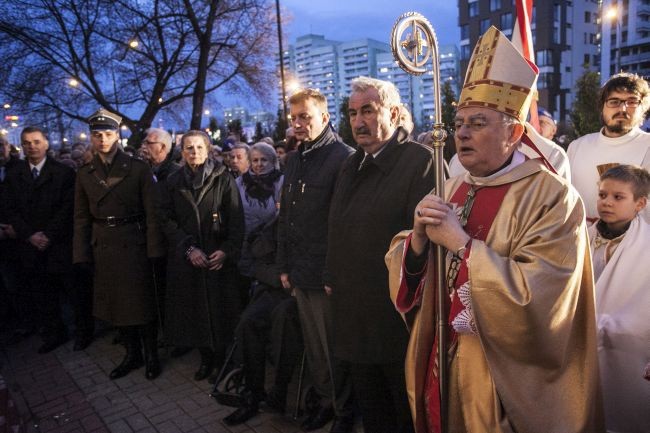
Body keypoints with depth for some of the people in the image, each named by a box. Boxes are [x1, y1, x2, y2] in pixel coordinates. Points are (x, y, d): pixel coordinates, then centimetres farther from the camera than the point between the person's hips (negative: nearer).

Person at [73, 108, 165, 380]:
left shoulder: (138, 169, -5)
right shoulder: (85, 174, 7)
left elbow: (151, 212, -7)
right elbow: (81, 218, 8)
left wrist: (154, 249, -13)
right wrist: (82, 253, 1)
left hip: (133, 243, -4)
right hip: (103, 246, 4)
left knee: (141, 301, 4)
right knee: (115, 303, 12)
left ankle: (151, 356, 22)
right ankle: (132, 354, 28)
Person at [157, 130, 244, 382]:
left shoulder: (223, 179, -1)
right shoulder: (173, 182, 7)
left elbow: (236, 220, -5)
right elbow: (166, 220, 3)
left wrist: (227, 250, -16)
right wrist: (188, 248, -9)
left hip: (219, 257, -2)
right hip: (185, 258, 2)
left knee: (220, 308, -1)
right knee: (195, 309, 5)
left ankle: (222, 358, 16)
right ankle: (206, 358, 21)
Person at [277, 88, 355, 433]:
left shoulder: (343, 157, -12)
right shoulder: (294, 159, 11)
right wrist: (284, 266, 14)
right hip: (301, 273, 7)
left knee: (335, 349, 8)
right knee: (313, 346, 18)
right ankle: (325, 400, 37)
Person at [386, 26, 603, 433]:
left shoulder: (552, 197, -14)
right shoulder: (453, 189, 4)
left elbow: (536, 297, -24)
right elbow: (406, 276, 3)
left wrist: (461, 242, -24)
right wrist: (419, 238, -18)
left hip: (506, 379, -5)